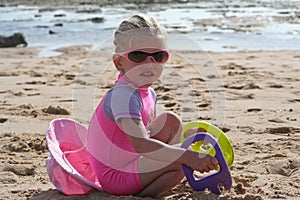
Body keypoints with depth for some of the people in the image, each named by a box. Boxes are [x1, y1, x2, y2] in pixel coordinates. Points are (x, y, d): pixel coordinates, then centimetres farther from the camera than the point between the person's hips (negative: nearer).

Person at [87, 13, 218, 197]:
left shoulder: (148, 93, 4)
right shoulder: (123, 96, -28)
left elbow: (148, 129, 18)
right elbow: (141, 144, -38)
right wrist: (188, 156, -43)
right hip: (115, 177, -10)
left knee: (171, 121, 9)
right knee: (182, 159, -22)